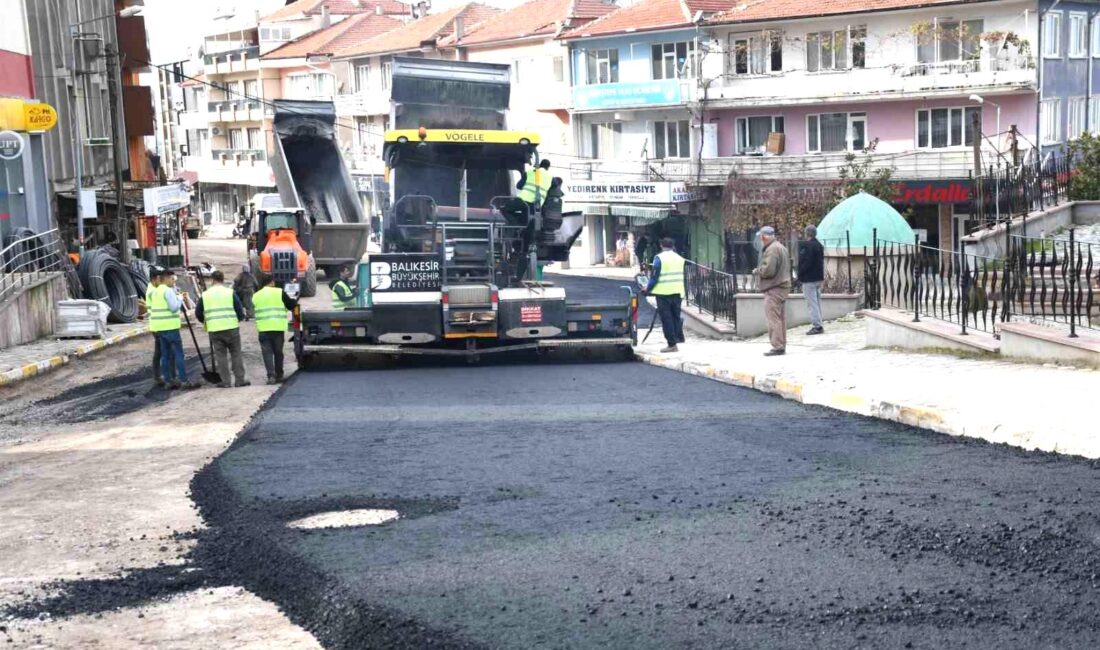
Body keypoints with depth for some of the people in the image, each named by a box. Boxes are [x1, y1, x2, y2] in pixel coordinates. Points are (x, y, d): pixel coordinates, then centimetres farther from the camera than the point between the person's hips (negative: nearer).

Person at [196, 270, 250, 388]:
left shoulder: (205, 295, 5)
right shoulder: (230, 293, 0)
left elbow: (198, 313, 10)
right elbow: (240, 310, 0)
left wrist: (206, 322, 28)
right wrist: (239, 319, 20)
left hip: (214, 330, 1)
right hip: (231, 328, -1)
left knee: (220, 355, 6)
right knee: (236, 354, 7)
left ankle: (225, 381, 4)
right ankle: (240, 379, 6)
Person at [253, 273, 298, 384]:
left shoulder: (256, 296, 8)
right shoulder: (280, 292, -1)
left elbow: (254, 311, 15)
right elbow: (291, 305, 4)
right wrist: (295, 300, 24)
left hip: (263, 328, 1)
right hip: (278, 327, -1)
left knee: (267, 352, 1)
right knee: (278, 352, 11)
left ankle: (271, 375, -12)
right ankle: (279, 375, 17)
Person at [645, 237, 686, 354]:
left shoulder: (659, 258, -8)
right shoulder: (680, 258, 10)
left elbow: (654, 276, -9)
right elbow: (681, 276, 15)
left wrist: (648, 289, 3)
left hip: (664, 292, -5)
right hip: (677, 292, 5)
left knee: (666, 318, -2)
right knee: (676, 316, 15)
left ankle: (672, 344, -4)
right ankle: (678, 338, 18)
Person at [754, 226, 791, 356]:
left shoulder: (771, 250, -16)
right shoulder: (782, 247, 17)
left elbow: (768, 270, -23)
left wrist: (757, 271, -4)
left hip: (774, 289, -10)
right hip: (783, 286, 10)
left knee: (772, 318, -8)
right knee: (781, 318, 13)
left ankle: (777, 347, -9)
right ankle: (781, 345, 18)